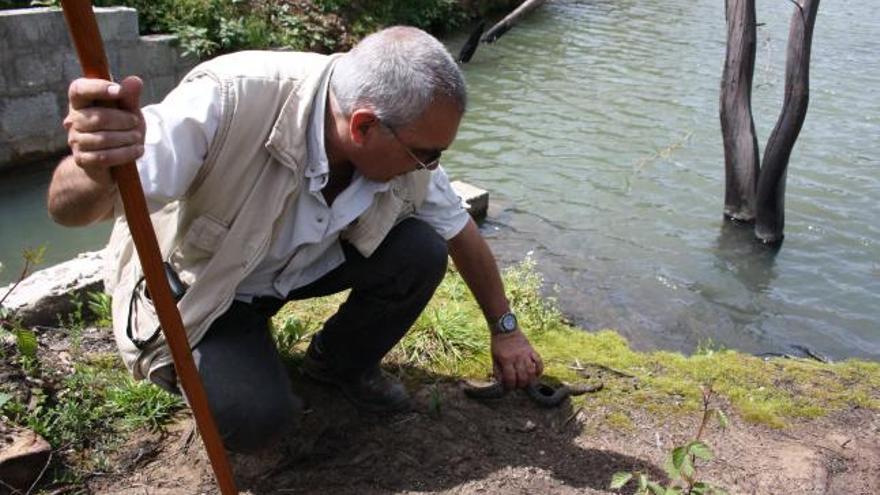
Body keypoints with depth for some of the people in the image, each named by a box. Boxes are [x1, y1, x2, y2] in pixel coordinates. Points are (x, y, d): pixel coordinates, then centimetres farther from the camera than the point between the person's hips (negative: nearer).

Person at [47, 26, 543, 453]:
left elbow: (462, 232, -3)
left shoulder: (406, 145, -21)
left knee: (420, 253, -18)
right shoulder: (229, 101, -37)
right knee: (255, 417, -26)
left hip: (303, 266, 5)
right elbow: (69, 208, -38)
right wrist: (98, 172, -62)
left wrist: (505, 329, 5)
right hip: (197, 288, -4)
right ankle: (202, 369, 10)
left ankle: (343, 363, 9)